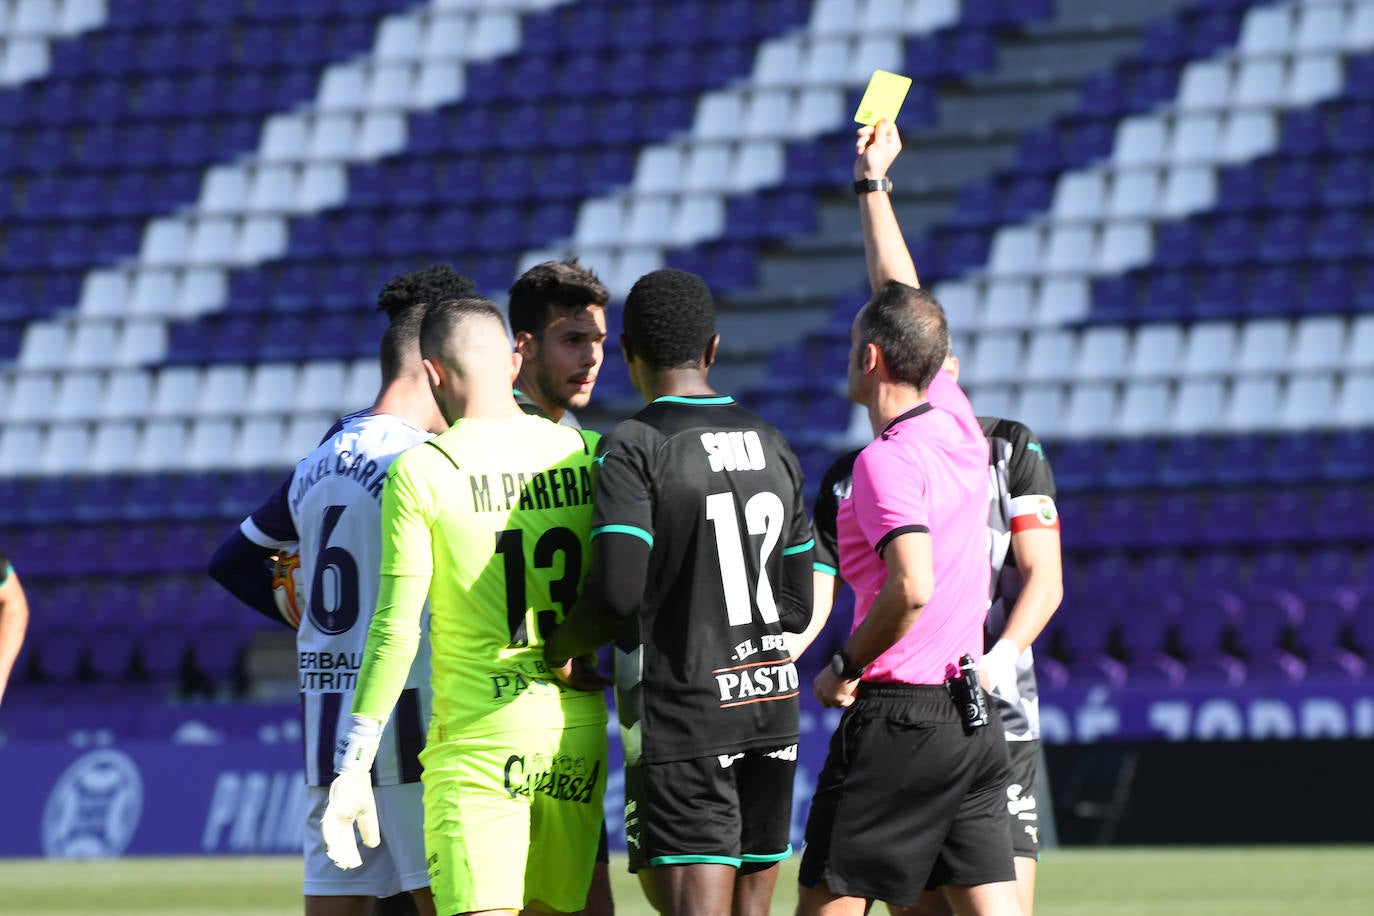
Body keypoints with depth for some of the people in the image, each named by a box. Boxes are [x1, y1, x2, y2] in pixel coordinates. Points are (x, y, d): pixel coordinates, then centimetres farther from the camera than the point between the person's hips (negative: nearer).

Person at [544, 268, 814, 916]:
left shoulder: (633, 449, -10)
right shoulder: (771, 445, 11)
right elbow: (797, 606, 15)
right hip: (772, 715, 6)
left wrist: (560, 649, -3)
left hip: (681, 717, -6)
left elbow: (617, 594, -21)